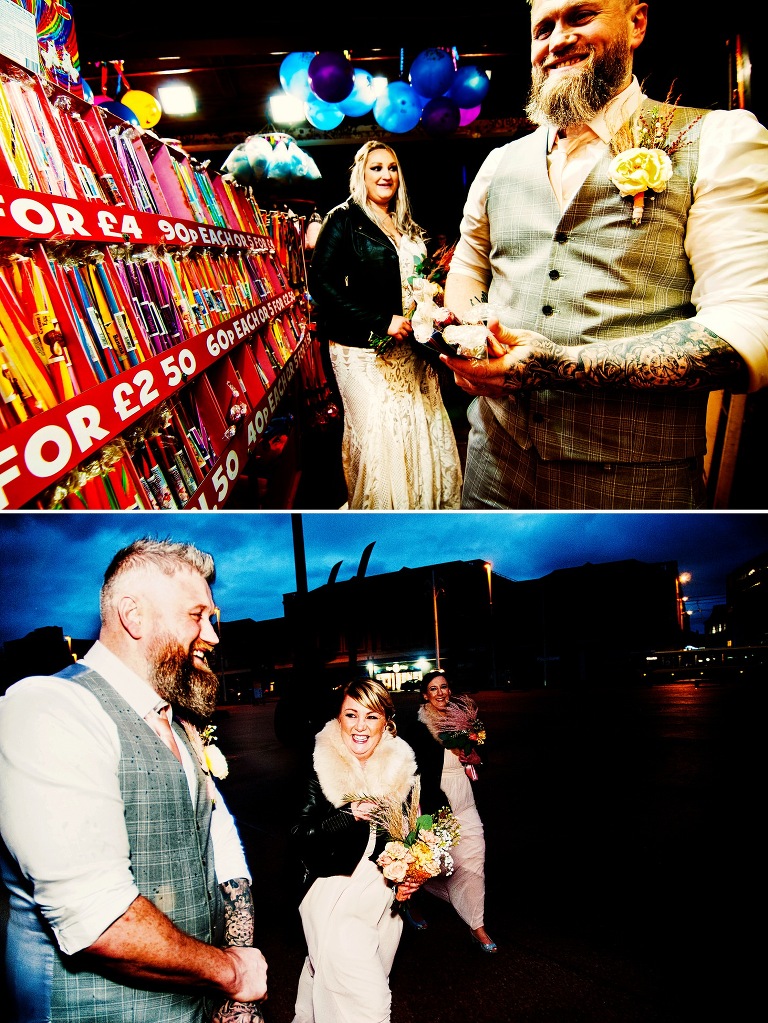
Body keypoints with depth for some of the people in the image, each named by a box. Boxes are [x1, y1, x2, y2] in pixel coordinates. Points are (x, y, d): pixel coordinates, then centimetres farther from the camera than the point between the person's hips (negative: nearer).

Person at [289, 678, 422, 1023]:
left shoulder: (401, 767, -2)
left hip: (384, 897, 4)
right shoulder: (322, 768, -12)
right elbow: (300, 838, -15)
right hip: (335, 895, -4)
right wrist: (350, 814, -27)